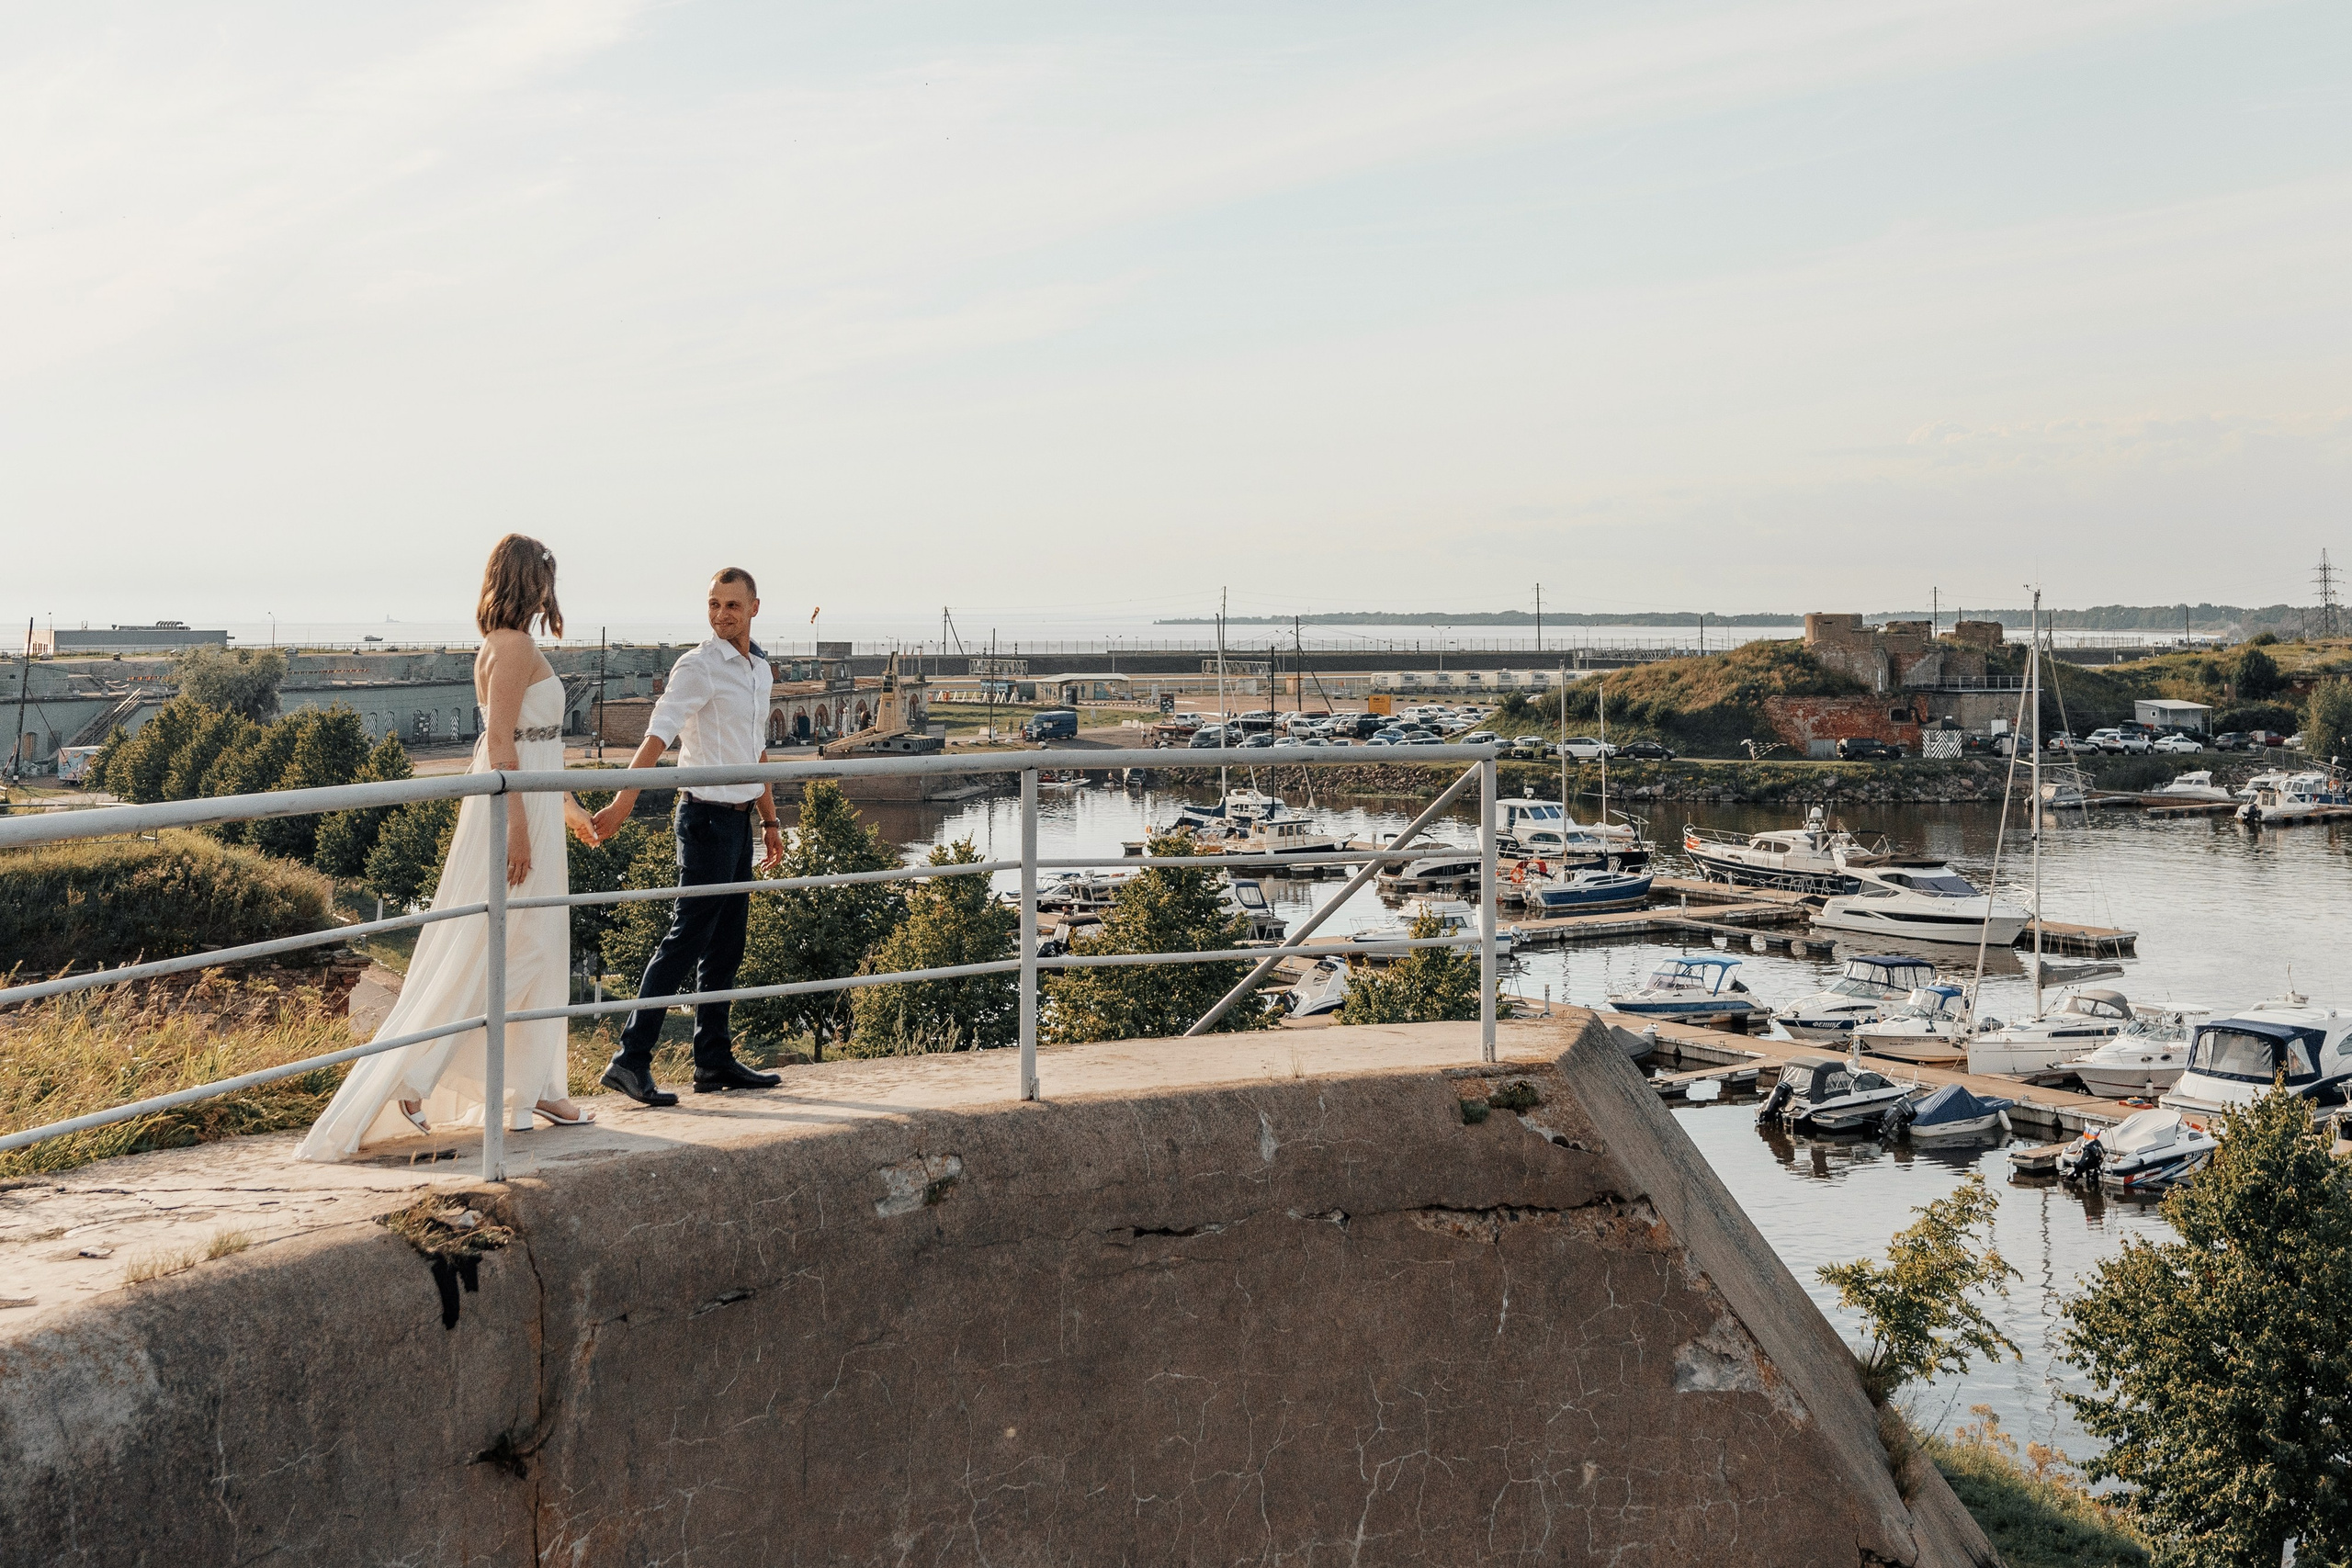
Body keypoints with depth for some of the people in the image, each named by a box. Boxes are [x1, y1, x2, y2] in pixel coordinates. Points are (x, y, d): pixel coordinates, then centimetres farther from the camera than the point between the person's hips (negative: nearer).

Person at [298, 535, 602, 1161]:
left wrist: (565, 806, 29)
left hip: (530, 804, 10)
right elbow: (501, 743, -21)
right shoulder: (512, 647, -15)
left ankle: (536, 1088, 17)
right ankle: (409, 1080, -5)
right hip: (515, 809, -10)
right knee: (486, 952, -7)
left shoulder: (509, 646, 15)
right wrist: (519, 826, -23)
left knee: (537, 948, 12)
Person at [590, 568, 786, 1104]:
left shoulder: (760, 669, 14)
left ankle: (716, 1063, 17)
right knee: (685, 940, -11)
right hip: (707, 815, -8)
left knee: (725, 947, 11)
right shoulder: (698, 667, -11)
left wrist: (770, 821, 25)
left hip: (740, 818, 8)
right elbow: (657, 736, -23)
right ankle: (631, 1060, -11)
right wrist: (624, 800, -35)